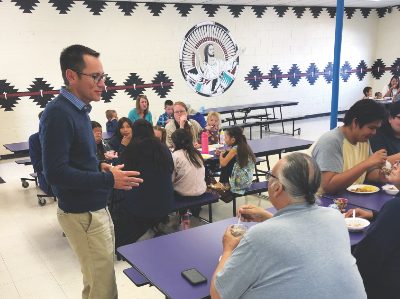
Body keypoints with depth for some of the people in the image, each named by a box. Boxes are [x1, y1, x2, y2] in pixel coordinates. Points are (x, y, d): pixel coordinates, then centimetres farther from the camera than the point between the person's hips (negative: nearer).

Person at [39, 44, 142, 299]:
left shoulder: (79, 110, 10)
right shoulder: (58, 114, -19)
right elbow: (55, 172, -24)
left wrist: (100, 166, 3)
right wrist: (109, 180, -24)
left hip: (95, 208, 9)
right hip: (82, 213, -9)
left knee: (97, 278, 20)